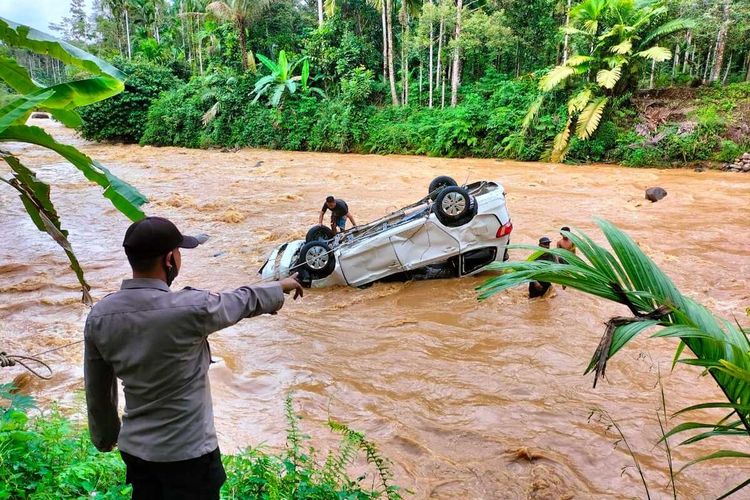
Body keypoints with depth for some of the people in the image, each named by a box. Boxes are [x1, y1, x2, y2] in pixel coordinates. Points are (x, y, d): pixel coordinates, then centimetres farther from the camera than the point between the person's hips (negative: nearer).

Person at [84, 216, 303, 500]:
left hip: (133, 448, 5)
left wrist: (105, 436, 20)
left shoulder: (99, 316, -8)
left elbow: (96, 389, 4)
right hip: (187, 452, -5)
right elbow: (245, 300, -4)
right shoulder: (190, 308, -24)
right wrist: (282, 286, 16)